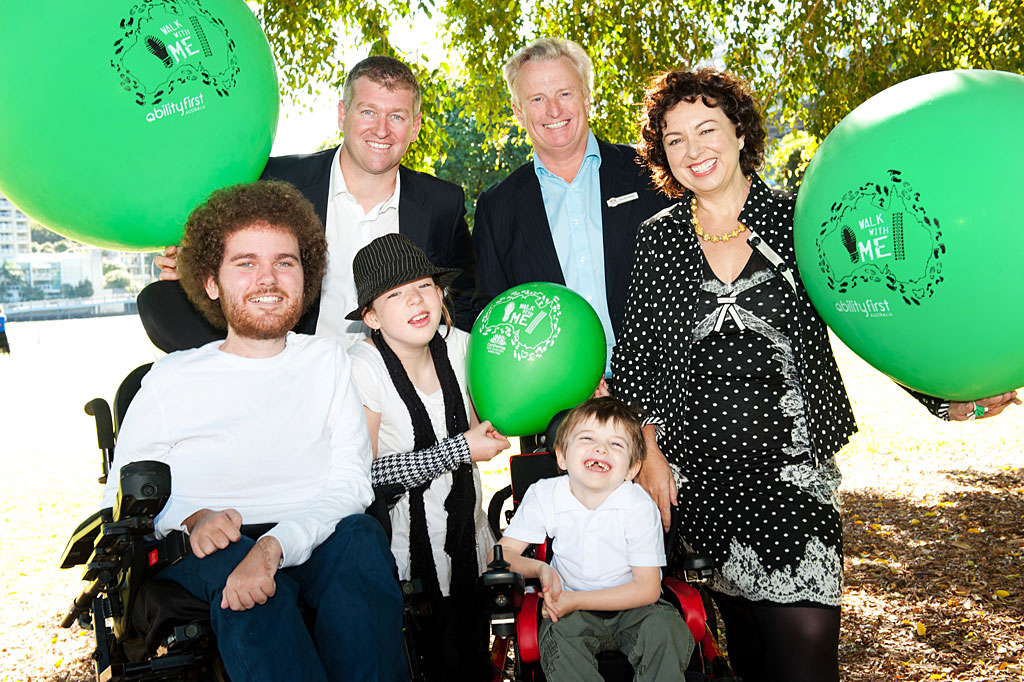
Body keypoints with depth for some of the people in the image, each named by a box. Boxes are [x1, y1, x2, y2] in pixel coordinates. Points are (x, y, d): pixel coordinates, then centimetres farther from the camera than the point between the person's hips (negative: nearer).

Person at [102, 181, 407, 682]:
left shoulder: (328, 362, 9)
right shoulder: (172, 379, 7)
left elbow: (351, 483, -4)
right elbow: (122, 500, 7)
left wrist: (275, 545, -23)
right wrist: (193, 519, -16)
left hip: (315, 545, 1)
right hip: (204, 551, 0)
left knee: (361, 536, -31)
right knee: (231, 562, -34)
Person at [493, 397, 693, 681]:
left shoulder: (639, 506, -18)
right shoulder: (543, 496, -12)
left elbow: (647, 588, -16)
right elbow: (501, 555, -4)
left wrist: (575, 600, -22)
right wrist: (540, 568, -26)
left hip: (630, 605, -1)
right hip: (571, 607, 1)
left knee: (667, 628, -28)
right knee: (558, 636, -30)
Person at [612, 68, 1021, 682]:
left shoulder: (798, 222, 2)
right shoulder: (657, 239, 5)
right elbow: (634, 356, 8)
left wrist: (949, 395, -9)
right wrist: (650, 453, 0)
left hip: (795, 470, -1)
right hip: (700, 475, 1)